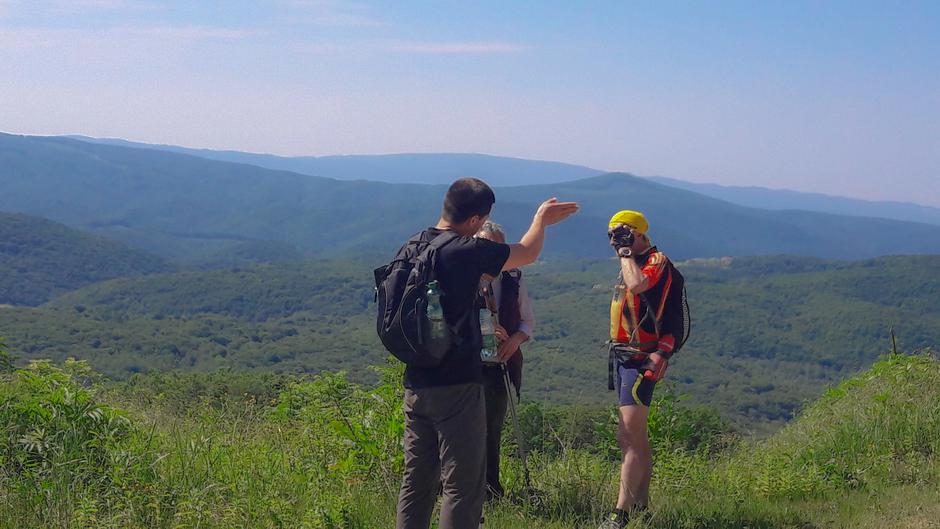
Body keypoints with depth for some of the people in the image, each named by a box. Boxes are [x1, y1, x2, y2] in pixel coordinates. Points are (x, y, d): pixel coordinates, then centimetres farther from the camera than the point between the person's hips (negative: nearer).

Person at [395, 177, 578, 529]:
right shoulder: (467, 251, -14)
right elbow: (528, 252, 2)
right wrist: (541, 218, 21)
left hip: (415, 384, 8)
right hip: (457, 385, -7)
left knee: (416, 482, 13)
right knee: (461, 487, -1)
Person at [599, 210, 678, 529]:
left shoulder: (657, 261, -11)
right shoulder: (633, 264, 18)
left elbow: (637, 284, -30)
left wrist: (626, 251, -19)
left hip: (642, 359, -10)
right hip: (622, 356, 10)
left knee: (630, 436, -16)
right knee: (636, 437, 15)